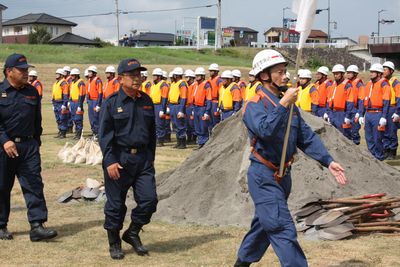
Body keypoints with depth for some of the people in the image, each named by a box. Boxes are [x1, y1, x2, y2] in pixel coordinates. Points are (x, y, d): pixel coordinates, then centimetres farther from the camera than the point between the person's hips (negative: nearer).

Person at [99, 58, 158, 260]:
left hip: (143, 158, 4)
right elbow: (104, 135, -8)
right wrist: (110, 161, -15)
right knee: (115, 204, 4)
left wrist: (151, 157, 16)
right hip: (119, 159, -4)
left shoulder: (146, 101, 9)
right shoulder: (112, 102, -6)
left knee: (149, 199, -2)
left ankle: (132, 233, 21)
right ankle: (114, 243, 21)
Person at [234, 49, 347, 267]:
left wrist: (328, 161, -4)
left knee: (264, 224, 19)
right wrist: (283, 104, -32)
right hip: (264, 177, -8)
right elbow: (265, 130, -33)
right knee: (282, 229, -12)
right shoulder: (255, 105, -13)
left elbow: (306, 137, 6)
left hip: (283, 175, 8)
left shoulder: (289, 104, 11)